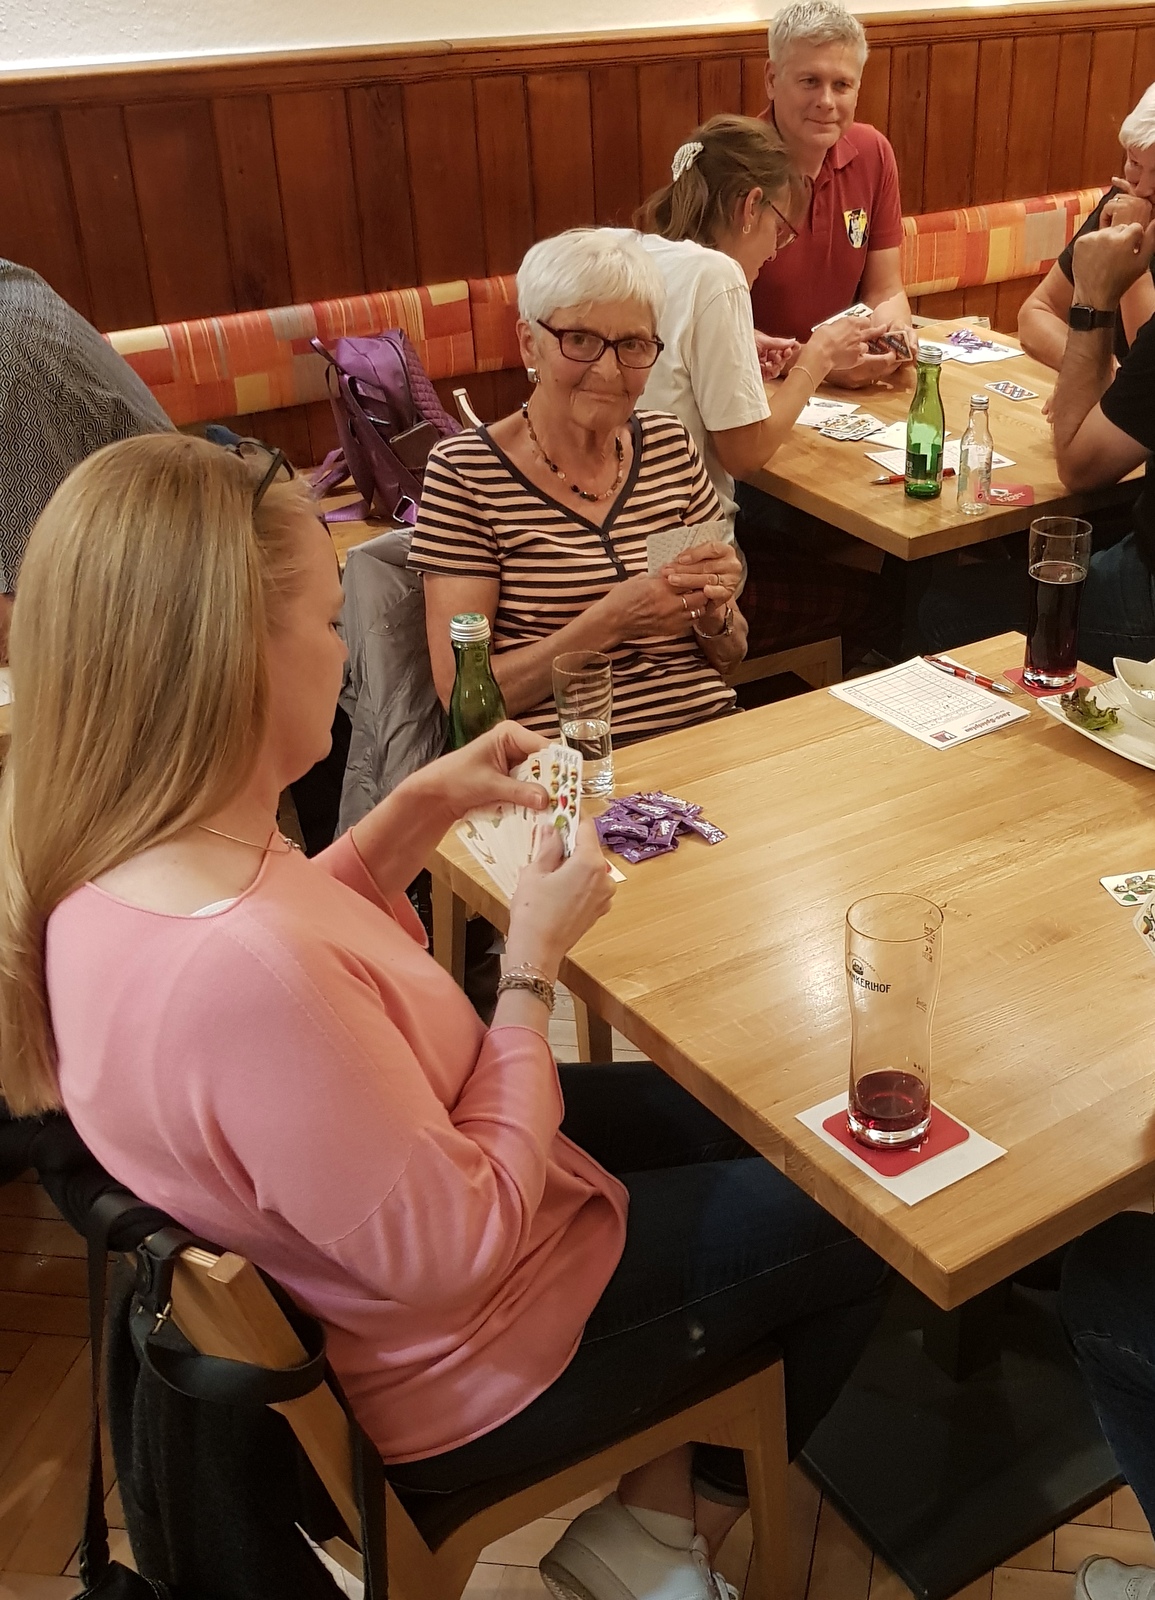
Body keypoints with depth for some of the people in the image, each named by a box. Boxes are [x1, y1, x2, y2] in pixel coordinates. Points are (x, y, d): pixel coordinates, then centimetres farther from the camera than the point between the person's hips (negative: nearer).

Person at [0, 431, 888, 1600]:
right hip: (449, 1372, -8)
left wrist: (420, 807, -4)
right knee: (868, 1219, 9)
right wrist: (532, 963, -22)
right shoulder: (244, 972, -43)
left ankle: (660, 1479, 29)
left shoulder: (100, 856, -12)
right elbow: (456, 1247, -30)